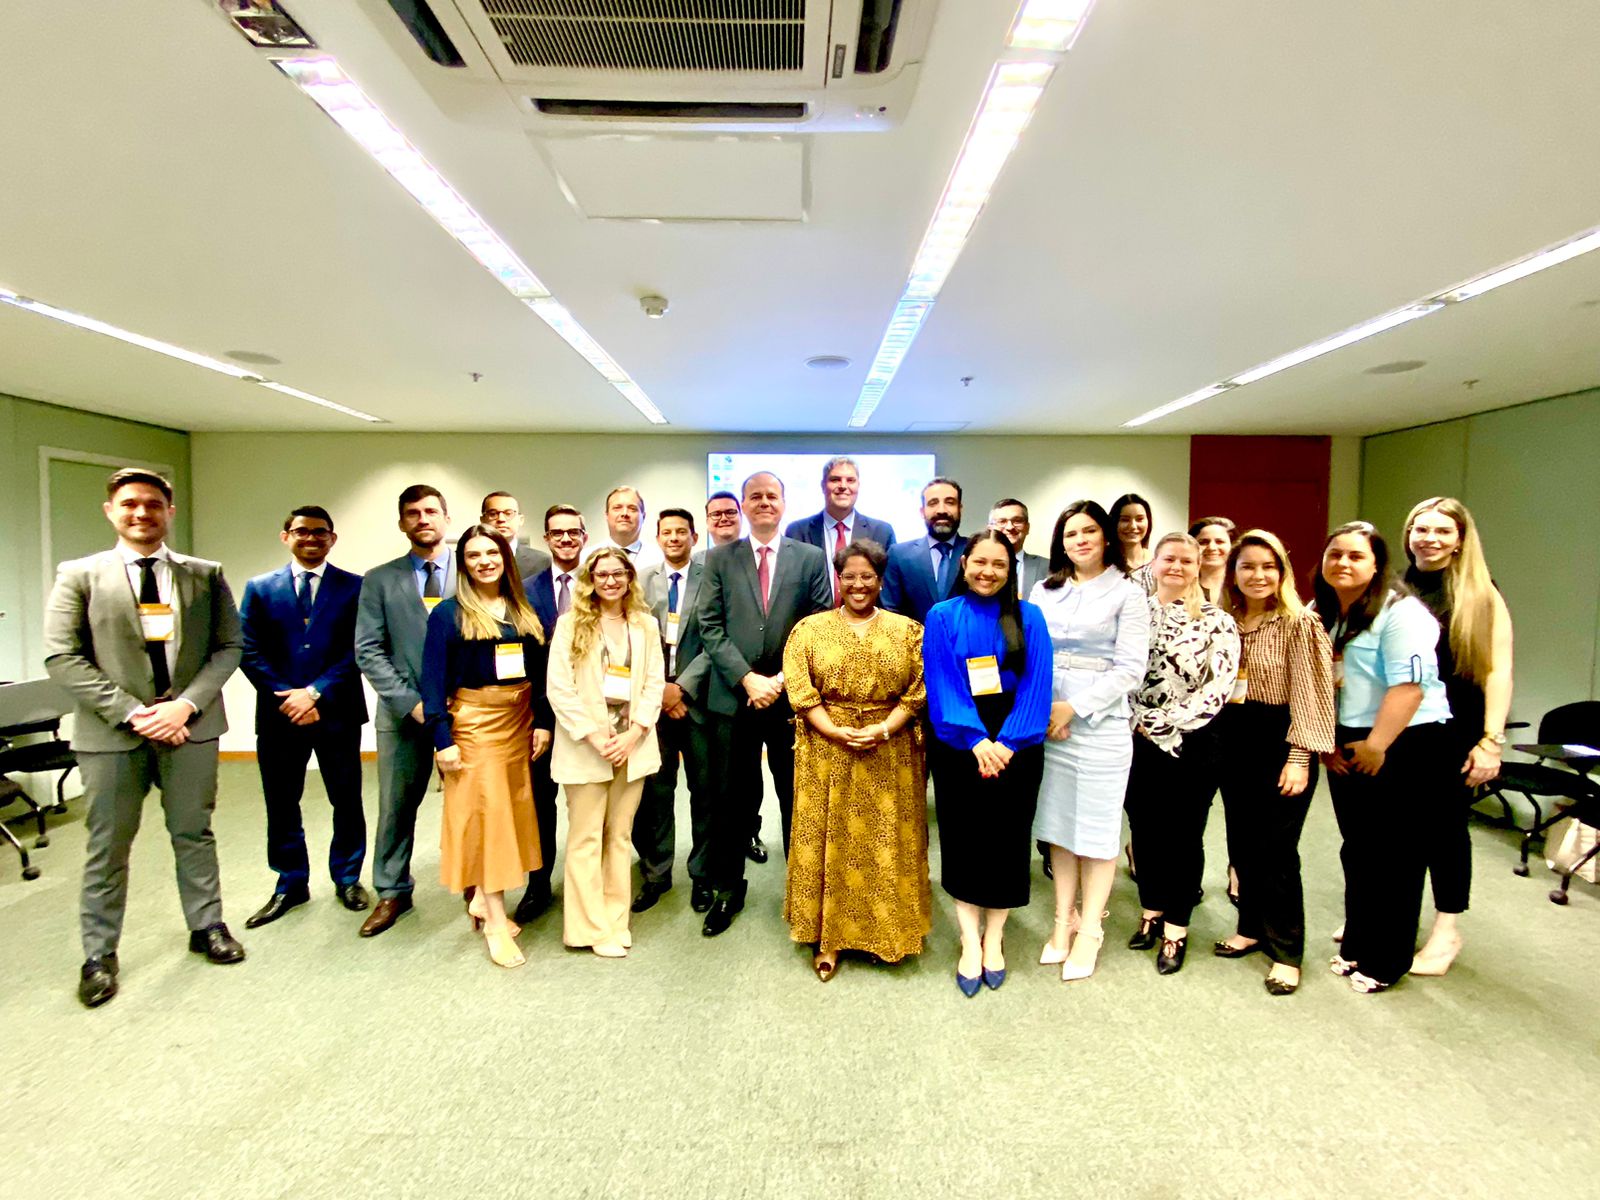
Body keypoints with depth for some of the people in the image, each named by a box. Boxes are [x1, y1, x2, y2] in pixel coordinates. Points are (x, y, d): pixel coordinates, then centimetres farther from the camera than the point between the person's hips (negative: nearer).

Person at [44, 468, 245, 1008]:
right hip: (111, 731, -1)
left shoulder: (205, 575, 4)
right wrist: (131, 712, -14)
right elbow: (62, 658, -4)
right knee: (108, 846, 9)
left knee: (194, 832, 13)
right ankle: (99, 953, 26)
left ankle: (206, 925, 29)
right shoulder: (79, 576, 1)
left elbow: (228, 646, 2)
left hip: (190, 724, 1)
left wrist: (188, 704, -11)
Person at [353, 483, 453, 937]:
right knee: (396, 806, 11)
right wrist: (410, 701, -9)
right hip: (403, 710, 2)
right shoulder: (380, 580, 6)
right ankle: (392, 892, 29)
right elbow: (368, 651, 1)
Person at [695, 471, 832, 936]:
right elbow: (710, 627, -1)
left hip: (792, 695, 0)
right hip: (733, 697, 1)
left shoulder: (811, 558, 4)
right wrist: (747, 678, -11)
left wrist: (783, 679, -9)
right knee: (732, 798, 9)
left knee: (797, 797, 9)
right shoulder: (719, 558, 6)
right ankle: (727, 889, 26)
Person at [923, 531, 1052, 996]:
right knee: (962, 839, 5)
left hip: (1015, 745, 1)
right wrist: (976, 739, -18)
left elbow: (1036, 685, -4)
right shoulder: (942, 617, 0)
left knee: (1007, 838, 8)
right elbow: (941, 685, -7)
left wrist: (1007, 741, -15)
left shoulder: (1029, 618, 3)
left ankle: (993, 938, 25)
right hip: (958, 744, -1)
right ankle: (969, 942, 18)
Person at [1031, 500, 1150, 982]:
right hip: (1046, 721, 3)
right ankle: (1064, 921, 24)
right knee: (1058, 824, 10)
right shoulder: (1044, 592, 11)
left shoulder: (1127, 595, 0)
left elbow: (1130, 668, -7)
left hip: (1101, 723, -3)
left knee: (1097, 827, 4)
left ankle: (1089, 930, 18)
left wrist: (1074, 707, -13)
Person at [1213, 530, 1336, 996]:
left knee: (1276, 849, -1)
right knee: (1242, 843, 13)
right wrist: (1218, 739, 9)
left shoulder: (1300, 623, -9)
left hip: (1280, 740, -5)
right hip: (1233, 739, 6)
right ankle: (1252, 927, 30)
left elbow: (1309, 693, -13)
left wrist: (1299, 758, -16)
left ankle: (1286, 951, 14)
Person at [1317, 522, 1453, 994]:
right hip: (1346, 748, 7)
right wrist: (1324, 741, 5)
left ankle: (1387, 961, 17)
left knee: (1395, 856, 3)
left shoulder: (1401, 612, -13)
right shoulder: (1320, 615, 9)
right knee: (1356, 850, 15)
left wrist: (1376, 744, -19)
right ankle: (1357, 944, 28)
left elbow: (1408, 686, -20)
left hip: (1403, 745, -7)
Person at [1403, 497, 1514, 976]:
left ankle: (1447, 928, 24)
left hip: (1453, 730, -2)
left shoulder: (1482, 596, -2)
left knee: (1444, 823, 7)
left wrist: (1491, 741, -13)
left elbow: (1498, 671, -6)